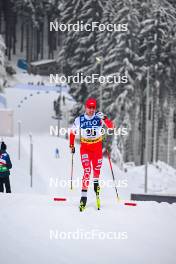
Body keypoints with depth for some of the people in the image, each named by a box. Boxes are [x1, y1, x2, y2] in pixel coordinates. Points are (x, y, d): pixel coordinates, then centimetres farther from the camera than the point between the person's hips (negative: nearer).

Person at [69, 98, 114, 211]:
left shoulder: (99, 117, -10)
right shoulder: (79, 120, -8)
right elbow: (72, 132, 7)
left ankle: (96, 182, 44)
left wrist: (105, 119, -36)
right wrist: (72, 145, 5)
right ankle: (84, 195, -14)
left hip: (97, 147, 1)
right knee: (87, 170, -14)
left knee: (97, 168, 11)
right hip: (85, 147, -1)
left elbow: (111, 126, -18)